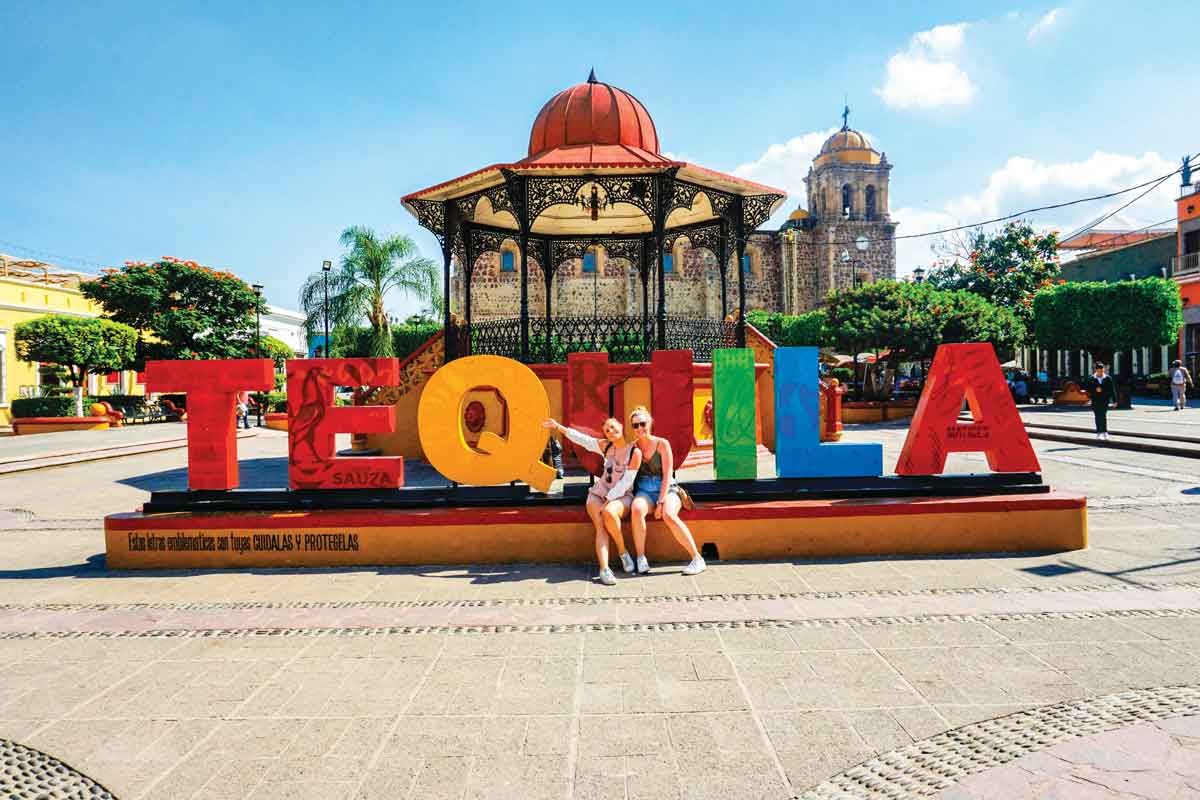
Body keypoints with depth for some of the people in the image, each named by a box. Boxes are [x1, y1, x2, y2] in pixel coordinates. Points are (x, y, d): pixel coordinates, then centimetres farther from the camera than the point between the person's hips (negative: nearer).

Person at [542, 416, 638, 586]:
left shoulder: (635, 452, -8)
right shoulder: (606, 447, 7)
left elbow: (625, 483, -12)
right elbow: (582, 439, 7)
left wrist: (607, 501, -18)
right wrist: (557, 426, 1)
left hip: (621, 496, -3)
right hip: (598, 493, 3)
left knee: (609, 513, -36)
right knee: (600, 526, -25)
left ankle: (623, 552, -14)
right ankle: (604, 569, -39)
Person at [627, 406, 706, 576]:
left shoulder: (662, 444, -2)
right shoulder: (632, 447, 7)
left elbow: (667, 475, -7)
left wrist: (661, 502, -15)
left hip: (667, 490, -2)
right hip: (644, 492, 2)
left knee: (669, 516, -33)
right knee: (637, 510, -33)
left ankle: (697, 559, -23)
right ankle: (641, 558, -22)